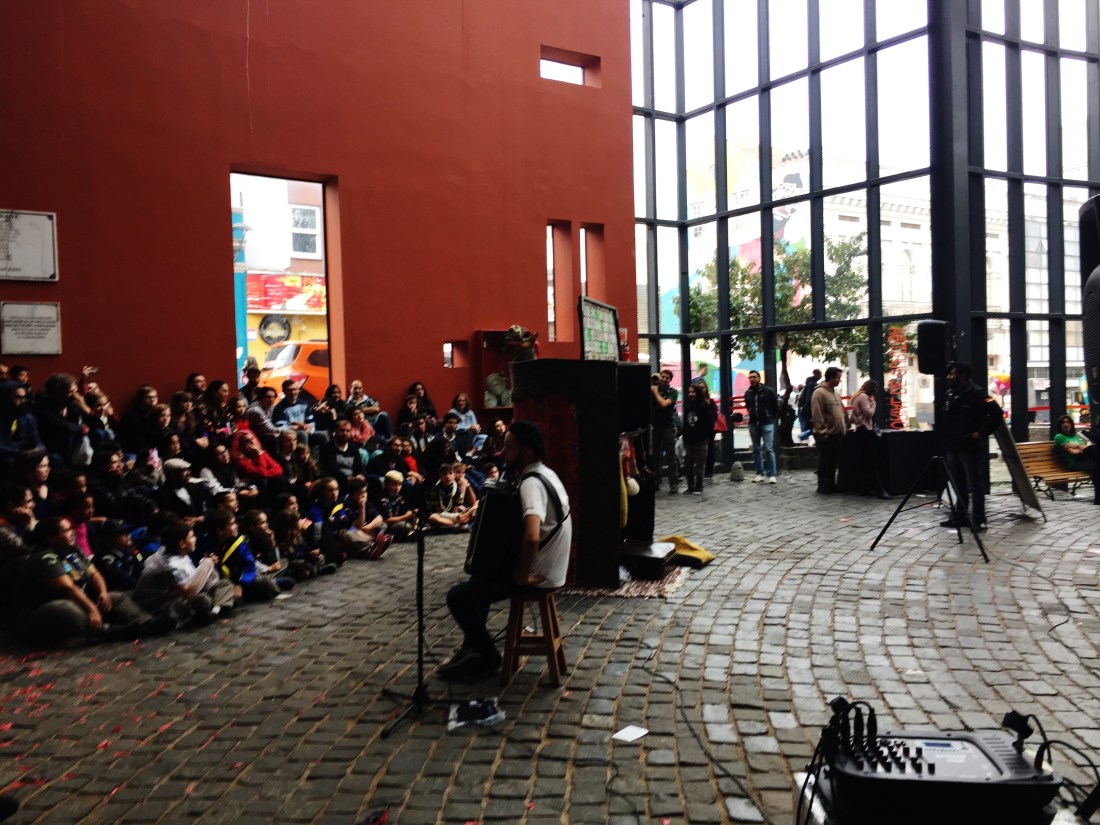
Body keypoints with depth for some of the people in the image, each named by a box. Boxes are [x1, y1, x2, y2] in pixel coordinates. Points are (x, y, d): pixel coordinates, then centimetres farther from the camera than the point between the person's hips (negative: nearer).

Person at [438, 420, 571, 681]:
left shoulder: (531, 484, -25)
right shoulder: (546, 475, 6)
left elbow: (532, 537, -40)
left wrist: (522, 576, -25)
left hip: (538, 574, -10)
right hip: (547, 568, 10)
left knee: (458, 596, -1)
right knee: (478, 577, 25)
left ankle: (487, 657, 13)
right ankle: (473, 647, 29)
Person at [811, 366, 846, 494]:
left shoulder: (833, 392, 15)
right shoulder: (819, 392, -13)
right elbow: (816, 414, -18)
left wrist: (844, 427, 16)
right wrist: (821, 432, -18)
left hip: (837, 433, 8)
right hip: (826, 435, -8)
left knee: (834, 461, 13)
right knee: (824, 461, -1)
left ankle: (831, 484, 21)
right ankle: (822, 485, 7)